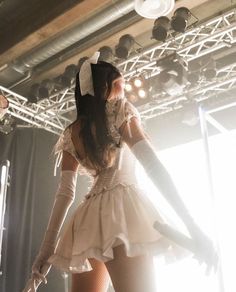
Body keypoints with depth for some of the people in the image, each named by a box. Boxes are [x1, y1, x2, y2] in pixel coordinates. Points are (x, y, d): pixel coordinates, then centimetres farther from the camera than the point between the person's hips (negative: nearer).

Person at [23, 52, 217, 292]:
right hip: (123, 208, -6)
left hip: (88, 221, 6)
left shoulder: (72, 133, 18)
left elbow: (65, 192, 9)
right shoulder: (120, 110, 6)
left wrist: (48, 247, 7)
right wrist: (191, 224, -11)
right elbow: (152, 164, -7)